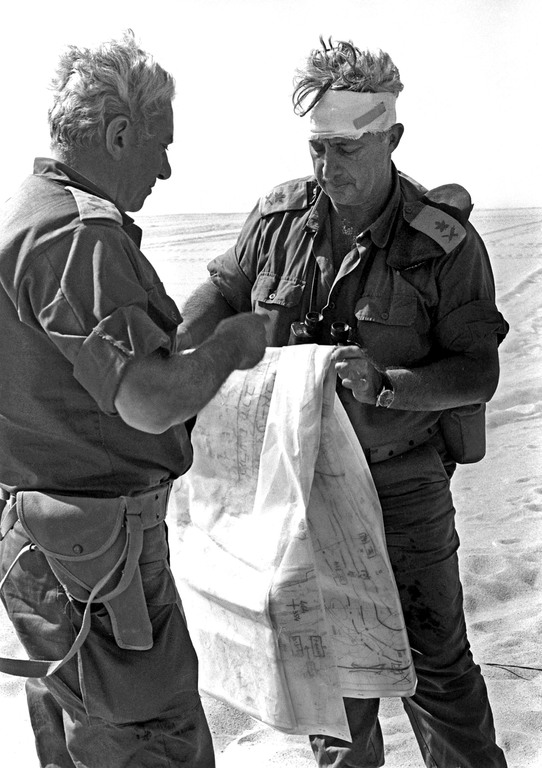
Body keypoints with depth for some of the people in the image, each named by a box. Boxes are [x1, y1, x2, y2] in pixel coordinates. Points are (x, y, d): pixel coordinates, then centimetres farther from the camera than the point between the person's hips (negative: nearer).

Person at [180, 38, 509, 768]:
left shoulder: (445, 244, -15)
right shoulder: (280, 216, -5)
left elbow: (478, 372, -13)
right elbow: (223, 291, 9)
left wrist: (385, 386, -30)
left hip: (401, 482, -4)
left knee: (435, 663, 8)